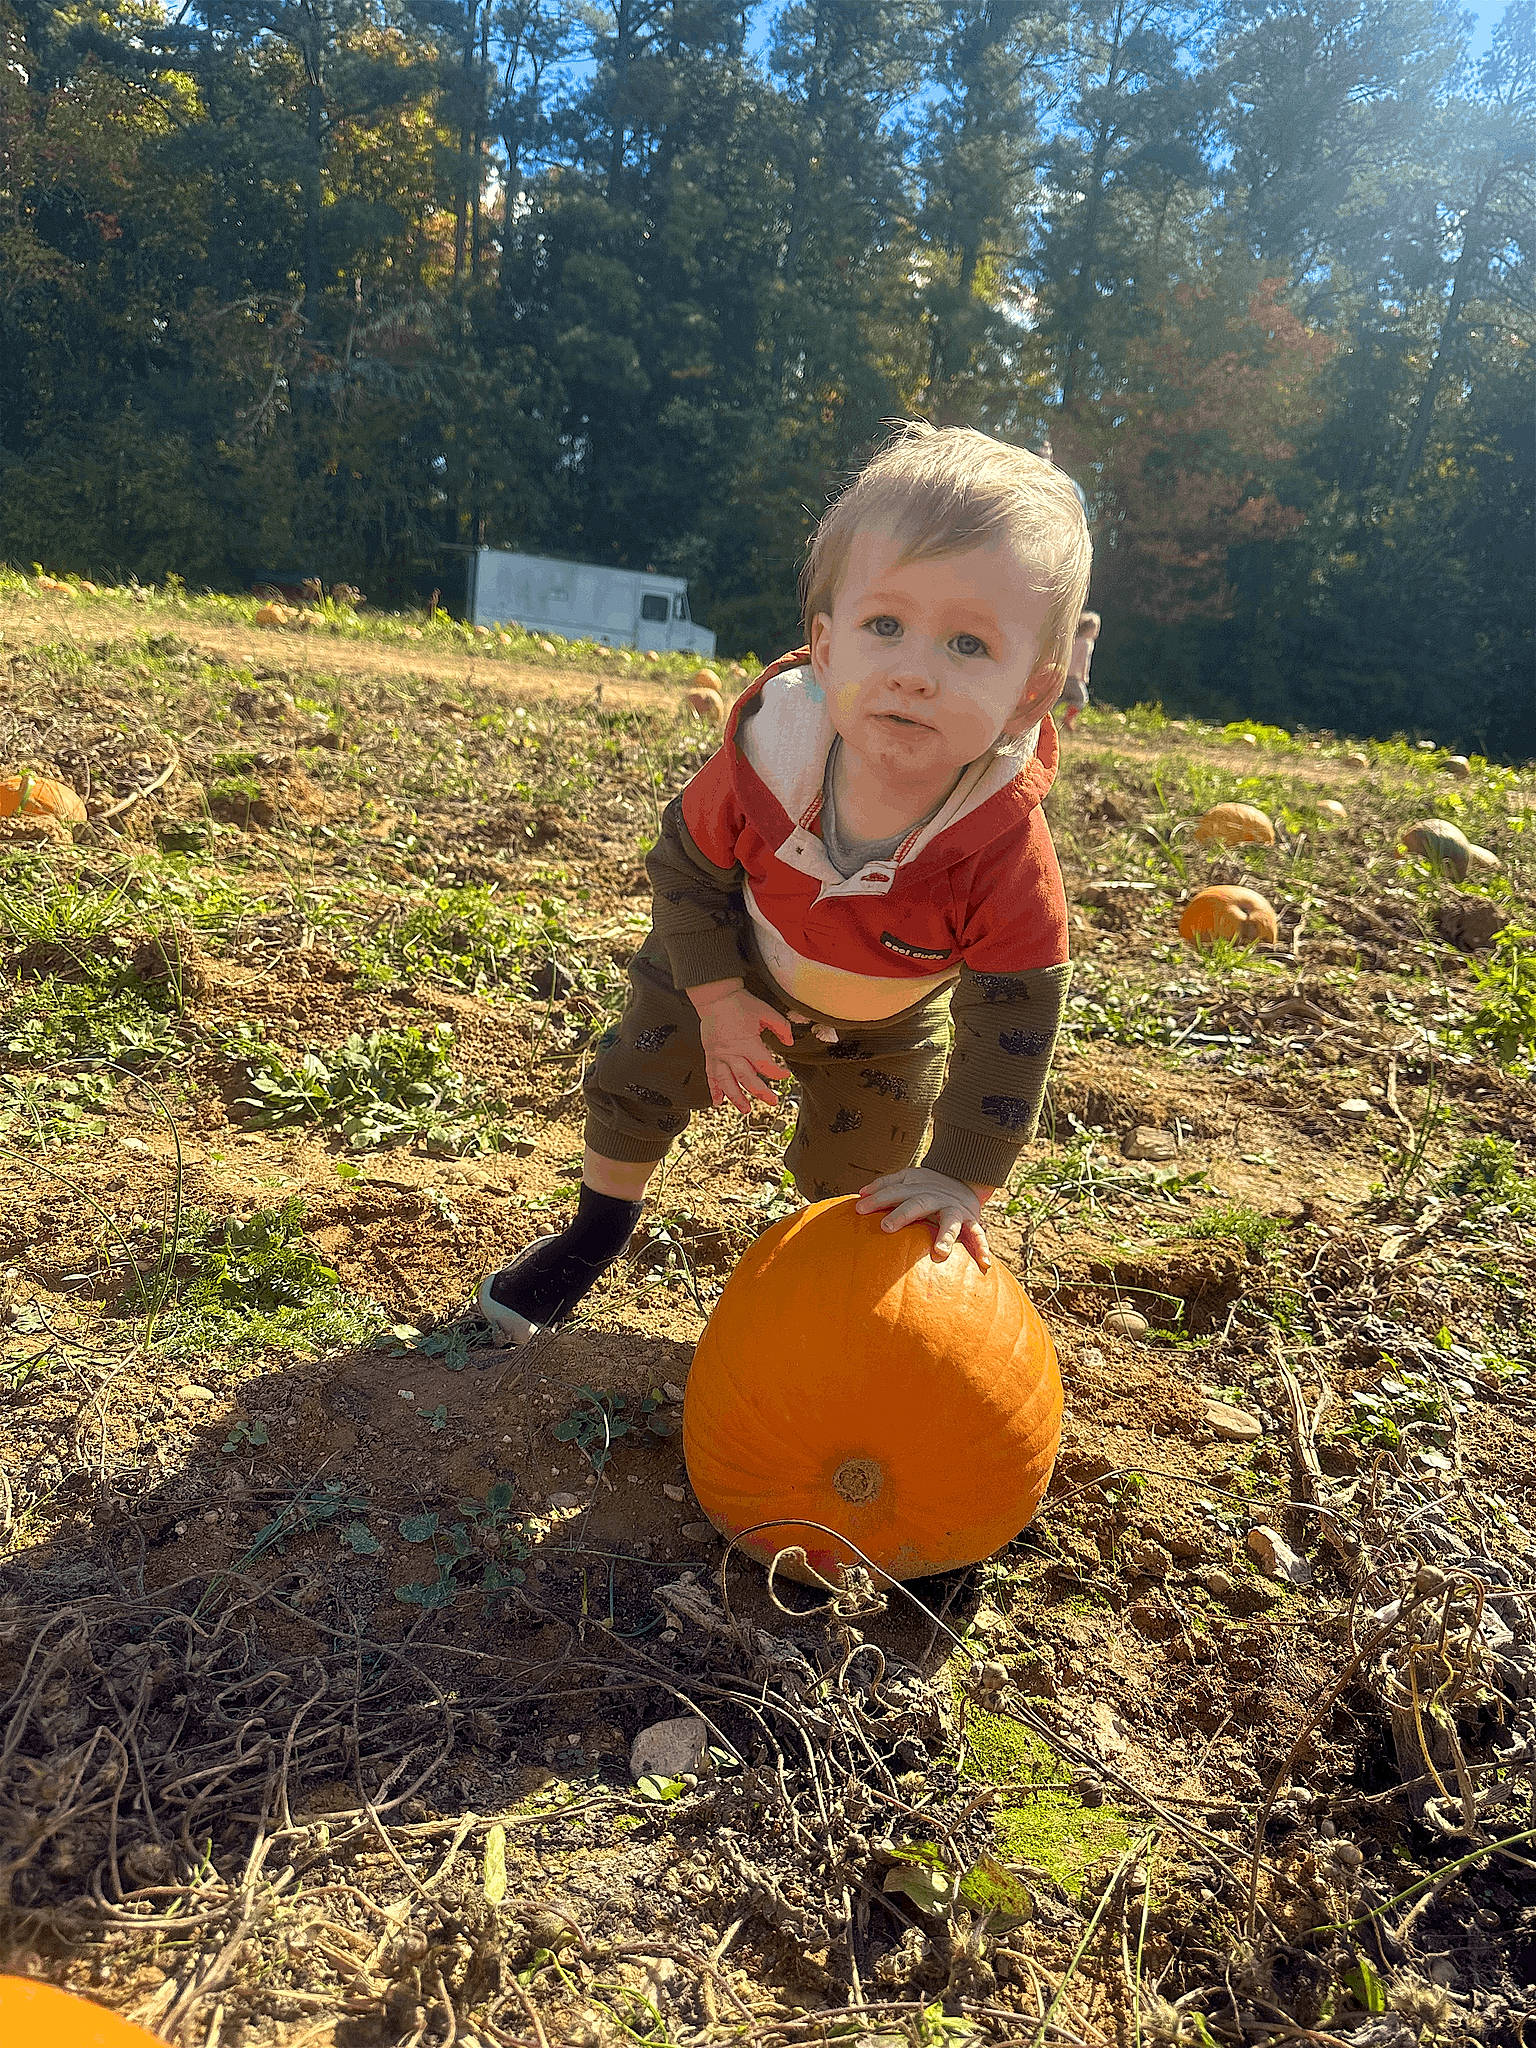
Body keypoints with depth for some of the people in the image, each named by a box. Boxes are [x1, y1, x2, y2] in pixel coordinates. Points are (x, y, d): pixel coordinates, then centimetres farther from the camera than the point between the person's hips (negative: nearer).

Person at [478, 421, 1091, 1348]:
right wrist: (716, 1000, -18)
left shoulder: (1007, 850, -41)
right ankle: (598, 1229, 36)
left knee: (862, 1182, 11)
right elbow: (686, 863, -16)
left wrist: (961, 1176, -32)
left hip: (887, 1027, 0)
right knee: (640, 1074, 8)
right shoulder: (765, 757, -36)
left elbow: (1013, 1019, -31)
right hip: (736, 971, 1)